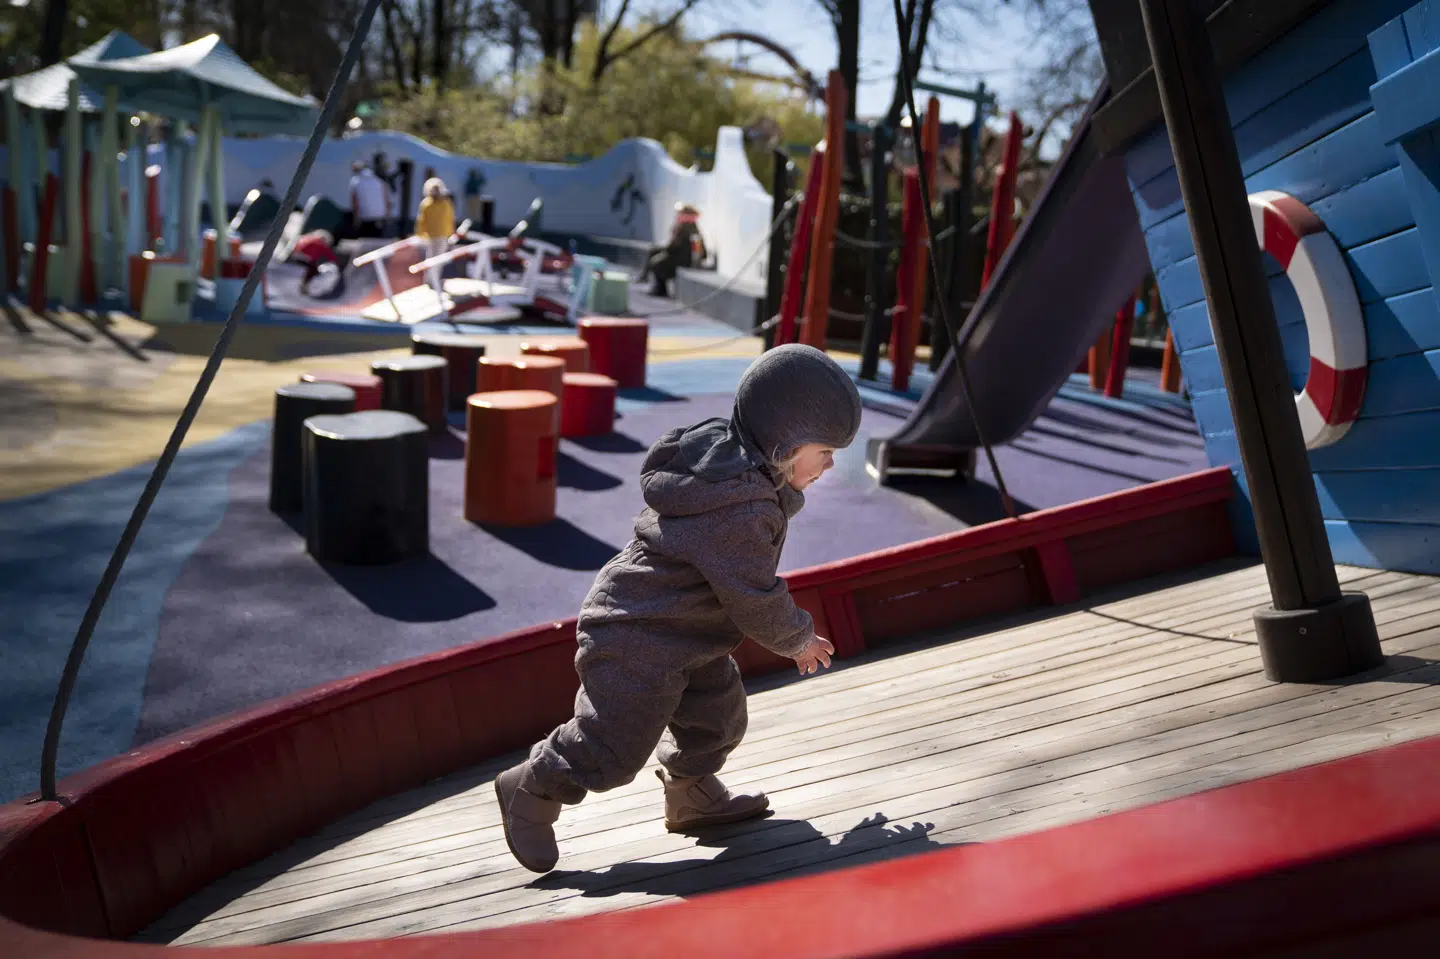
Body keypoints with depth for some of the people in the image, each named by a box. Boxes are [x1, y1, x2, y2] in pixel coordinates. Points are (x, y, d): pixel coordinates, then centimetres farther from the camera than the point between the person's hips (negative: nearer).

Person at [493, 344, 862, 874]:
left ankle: (693, 794, 40)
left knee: (717, 713, 21)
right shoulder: (742, 508, -30)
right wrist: (797, 638, -2)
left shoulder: (722, 455, 2)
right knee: (612, 749, -1)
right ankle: (534, 790, 18)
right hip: (641, 643, -11)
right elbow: (754, 598, -22)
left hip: (685, 633, 11)